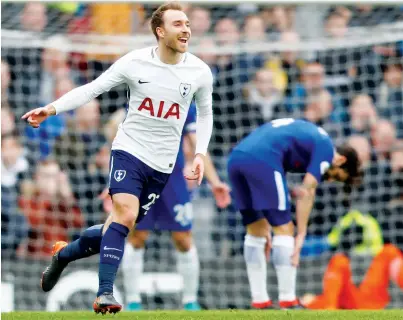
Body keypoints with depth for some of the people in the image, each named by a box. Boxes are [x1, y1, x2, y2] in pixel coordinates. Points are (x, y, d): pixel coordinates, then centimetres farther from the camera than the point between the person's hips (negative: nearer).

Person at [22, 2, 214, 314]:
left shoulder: (200, 72, -3)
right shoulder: (135, 62, -9)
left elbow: (205, 113, 14)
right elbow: (92, 89, -3)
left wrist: (200, 154, 3)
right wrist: (52, 108, -14)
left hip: (162, 165, 3)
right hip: (129, 150, -3)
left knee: (122, 225, 8)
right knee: (125, 214, -23)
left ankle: (64, 254, 33)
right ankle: (105, 294, -21)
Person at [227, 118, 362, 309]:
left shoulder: (304, 135, 33)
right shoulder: (325, 146, 8)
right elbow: (306, 192, -1)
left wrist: (266, 228, 29)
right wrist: (301, 236, 1)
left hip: (235, 158, 8)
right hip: (261, 160, -8)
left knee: (256, 232, 17)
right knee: (284, 229, 0)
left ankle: (259, 301, 17)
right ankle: (287, 302, 0)